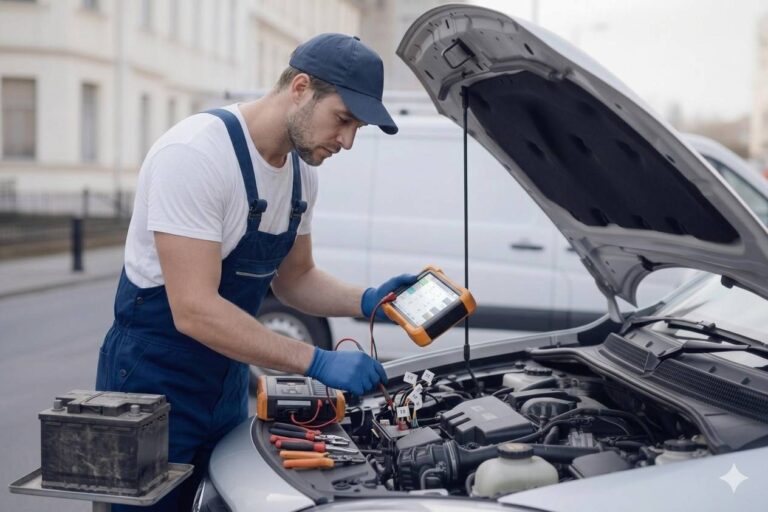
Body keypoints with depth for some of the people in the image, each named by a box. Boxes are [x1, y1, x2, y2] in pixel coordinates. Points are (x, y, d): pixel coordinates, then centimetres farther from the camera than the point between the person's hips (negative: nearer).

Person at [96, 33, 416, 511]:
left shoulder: (302, 173, 1)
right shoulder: (196, 153, -25)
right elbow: (194, 310, -29)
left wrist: (366, 301, -6)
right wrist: (319, 362, -29)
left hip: (227, 384, 8)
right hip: (153, 381, -8)